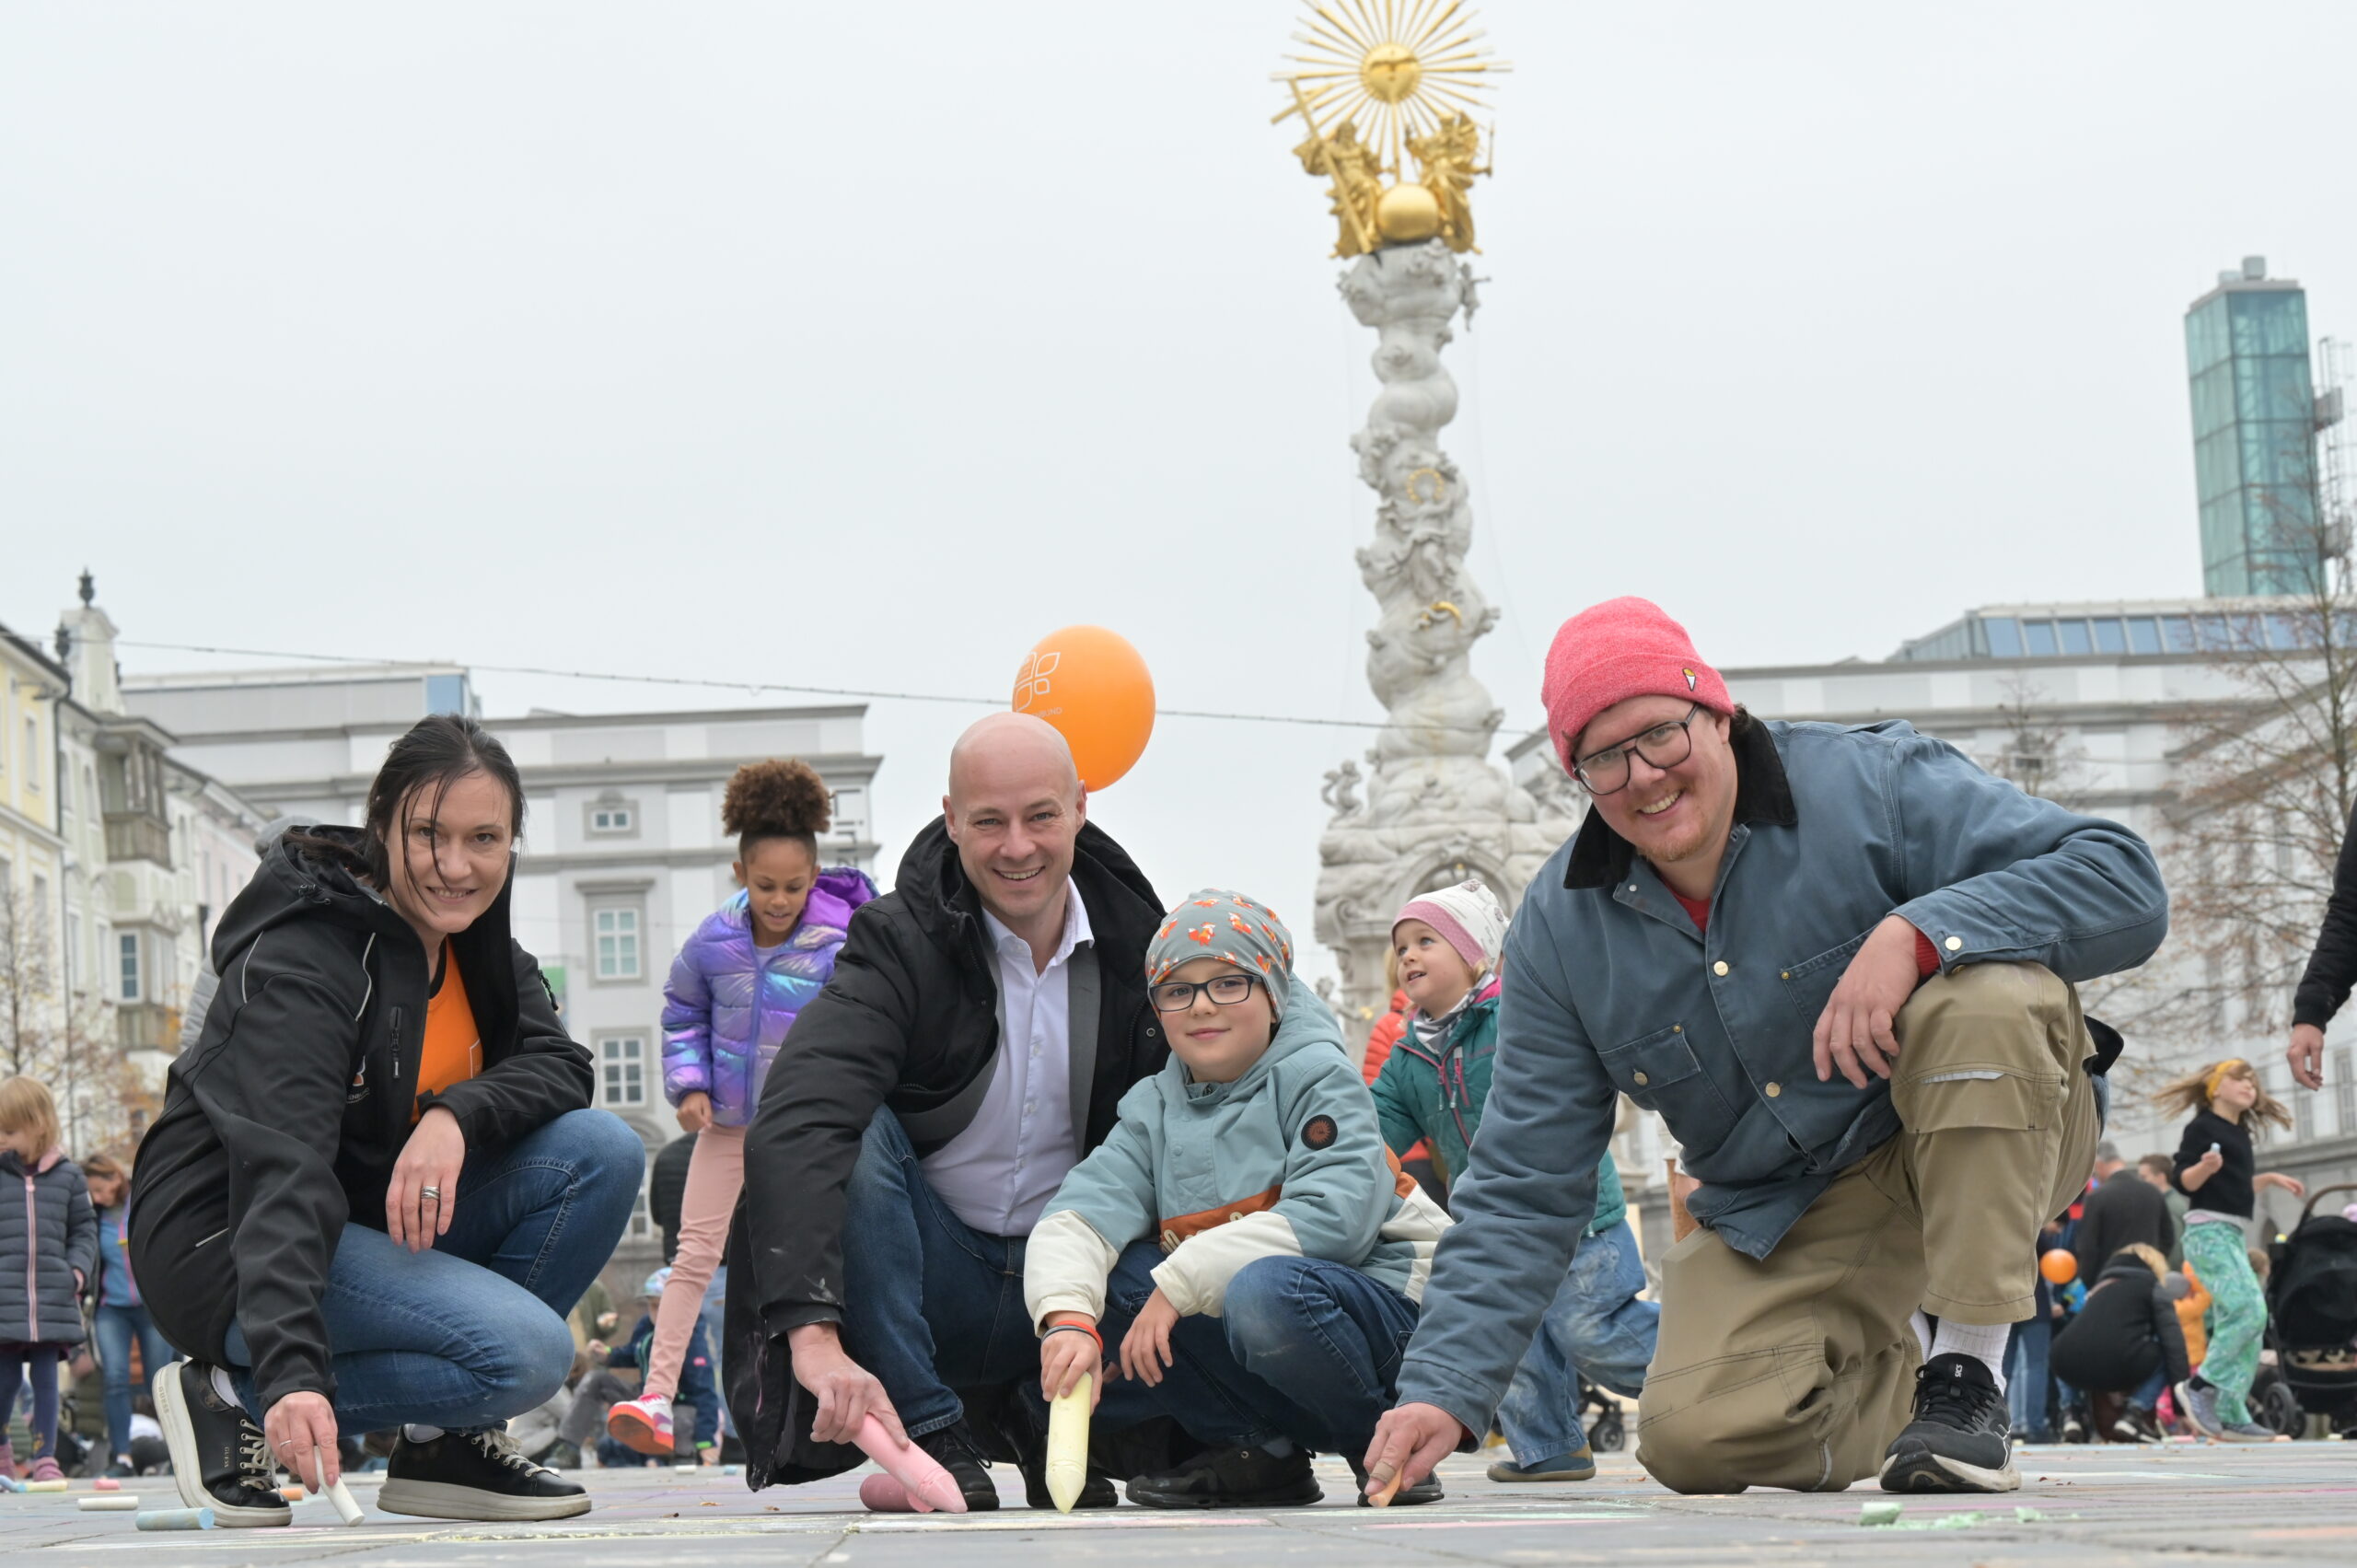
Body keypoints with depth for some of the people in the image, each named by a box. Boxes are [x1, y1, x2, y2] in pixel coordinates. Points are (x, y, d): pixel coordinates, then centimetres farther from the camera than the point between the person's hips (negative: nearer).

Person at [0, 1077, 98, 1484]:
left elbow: (84, 1229, 13)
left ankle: (44, 1457, 8)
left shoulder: (67, 1176, 6)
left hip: (54, 1298, 1)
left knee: (46, 1378, 3)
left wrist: (78, 1268, 0)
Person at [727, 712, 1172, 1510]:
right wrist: (813, 1332, -45)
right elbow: (796, 1126, -30)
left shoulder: (1137, 946, -2)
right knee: (850, 1133, -31)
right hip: (929, 1278, -3)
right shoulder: (900, 945, -14)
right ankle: (930, 1434, -22)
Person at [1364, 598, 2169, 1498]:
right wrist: (1443, 1390, -15)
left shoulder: (1869, 784, -16)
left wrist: (1916, 933, -39)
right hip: (1782, 1219, 3)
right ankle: (1895, 1375, 13)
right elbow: (1522, 1192, -2)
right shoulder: (1560, 929, -4)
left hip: (1995, 1143, -3)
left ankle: (1967, 1377, -22)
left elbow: (2127, 884, -24)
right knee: (1694, 1439, -21)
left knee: (1988, 995, -34)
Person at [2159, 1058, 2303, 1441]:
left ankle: (2230, 1416, 8)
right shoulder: (2203, 1127, -5)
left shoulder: (2239, 1134, 19)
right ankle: (2200, 1386, -15)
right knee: (2249, 1311, -22)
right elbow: (2184, 1181, -13)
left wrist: (2268, 1178, 27)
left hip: (2232, 1235, 10)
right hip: (2210, 1230, -10)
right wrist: (2205, 1166, -31)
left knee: (2242, 1323, 7)